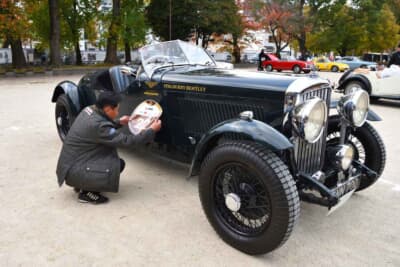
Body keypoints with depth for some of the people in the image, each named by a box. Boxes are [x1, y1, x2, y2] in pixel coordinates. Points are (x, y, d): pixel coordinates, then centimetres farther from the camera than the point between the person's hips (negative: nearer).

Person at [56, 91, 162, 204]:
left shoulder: (89, 110, 0)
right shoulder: (98, 125, -27)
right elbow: (127, 141, -22)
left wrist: (119, 122, 15)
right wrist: (152, 130, -13)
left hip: (72, 161, 10)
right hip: (74, 170, -10)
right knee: (117, 166, -15)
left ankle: (81, 184, 17)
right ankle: (86, 193, -3)